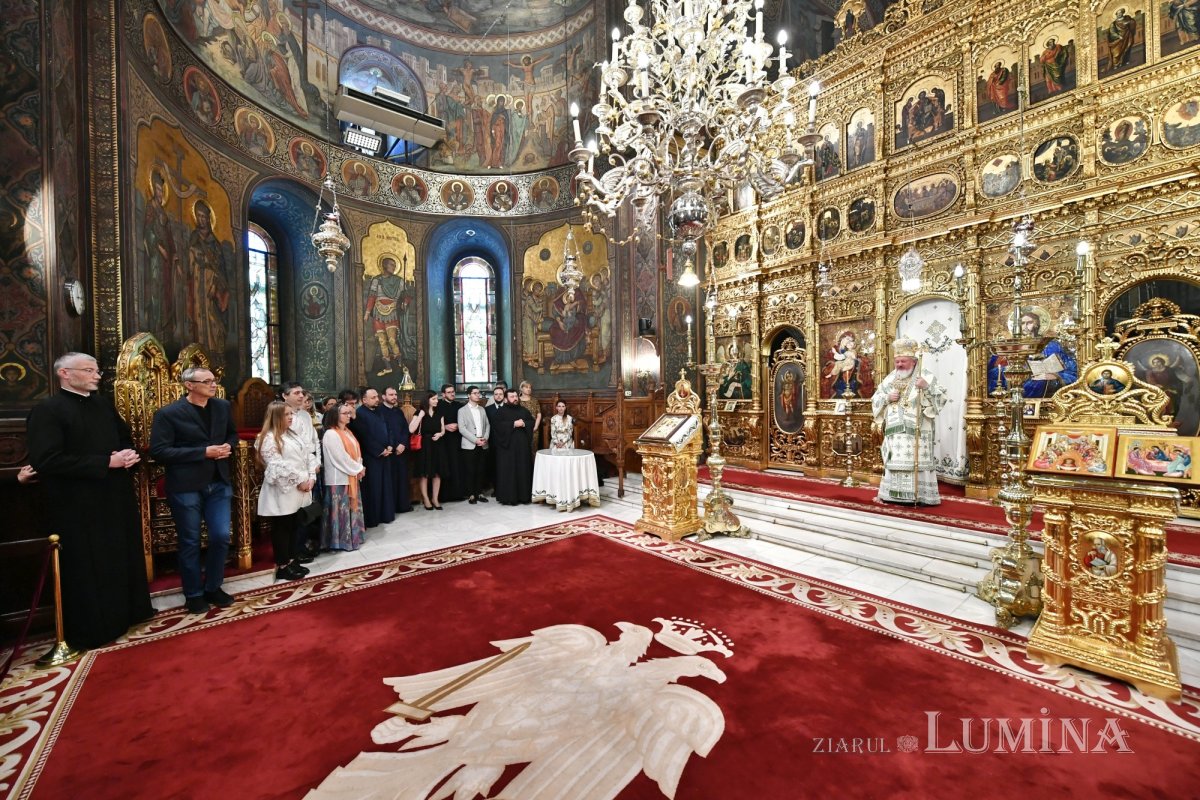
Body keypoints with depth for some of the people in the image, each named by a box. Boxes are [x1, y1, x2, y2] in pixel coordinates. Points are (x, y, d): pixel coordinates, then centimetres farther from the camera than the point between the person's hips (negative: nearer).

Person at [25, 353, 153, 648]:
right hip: (78, 504, -6)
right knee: (88, 568, 7)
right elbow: (46, 460, -21)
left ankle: (127, 610, 34)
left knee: (123, 558, 18)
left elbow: (126, 437, 18)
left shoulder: (104, 404, 8)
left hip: (116, 497, 6)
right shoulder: (47, 410, -13)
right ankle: (92, 627, 23)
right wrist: (106, 462, -23)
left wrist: (129, 454, -4)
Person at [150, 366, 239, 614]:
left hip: (219, 483, 4)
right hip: (186, 487, -4)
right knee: (190, 542, 9)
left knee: (221, 537, 6)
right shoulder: (168, 413, -10)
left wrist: (229, 446, -2)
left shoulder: (223, 407, 6)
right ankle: (194, 594, 26)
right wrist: (203, 452, -20)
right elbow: (158, 451, -14)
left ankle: (213, 587, 26)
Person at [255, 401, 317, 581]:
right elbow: (276, 466, -19)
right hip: (282, 492, -8)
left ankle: (292, 561, 24)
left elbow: (309, 455, 9)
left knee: (294, 527, 14)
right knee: (282, 529, 2)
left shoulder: (294, 435, 13)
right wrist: (299, 480, -16)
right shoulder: (268, 438, -11)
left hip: (298, 491, 8)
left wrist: (311, 477, -4)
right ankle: (283, 566, 12)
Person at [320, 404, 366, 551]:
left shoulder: (347, 431, 12)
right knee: (342, 509, -1)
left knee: (351, 507, 15)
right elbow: (342, 458, -20)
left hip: (351, 476, 9)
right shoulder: (331, 434, -16)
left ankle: (353, 535, 26)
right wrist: (359, 469, -12)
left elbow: (356, 451, 10)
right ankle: (342, 540, 9)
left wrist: (359, 467, -5)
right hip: (339, 478, -9)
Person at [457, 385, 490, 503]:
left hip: (483, 445, 4)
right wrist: (475, 440, -14)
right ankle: (471, 494, 8)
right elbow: (462, 429, -8)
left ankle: (479, 493, 15)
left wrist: (485, 438, -6)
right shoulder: (462, 410, 1)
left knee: (480, 470, 6)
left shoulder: (482, 410, 15)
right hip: (469, 445, -4)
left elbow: (487, 425, 12)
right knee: (470, 471, -1)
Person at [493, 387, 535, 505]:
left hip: (523, 445, 4)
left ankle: (524, 495, 14)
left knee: (523, 470, 6)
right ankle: (508, 497, 3)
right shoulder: (501, 411, 0)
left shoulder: (524, 410, 13)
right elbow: (498, 425, -13)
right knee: (508, 471, -2)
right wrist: (514, 424, -18)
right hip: (507, 445, -4)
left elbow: (532, 422, 8)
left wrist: (524, 424, -12)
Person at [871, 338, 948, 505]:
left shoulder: (925, 376, 2)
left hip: (916, 431, -4)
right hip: (895, 431, 4)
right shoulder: (890, 378, 14)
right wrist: (887, 398, -5)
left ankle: (920, 495, 0)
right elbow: (875, 399, 14)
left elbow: (941, 397, -6)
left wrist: (927, 387, -22)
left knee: (917, 461, -7)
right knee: (895, 462, 4)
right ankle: (894, 494, 10)